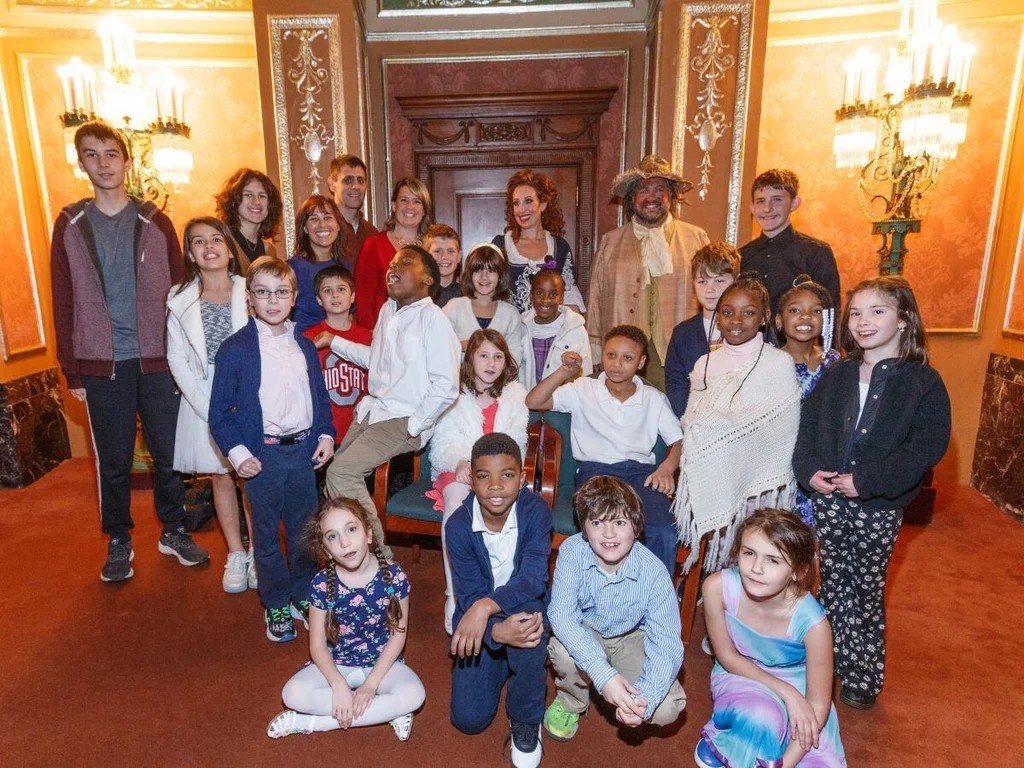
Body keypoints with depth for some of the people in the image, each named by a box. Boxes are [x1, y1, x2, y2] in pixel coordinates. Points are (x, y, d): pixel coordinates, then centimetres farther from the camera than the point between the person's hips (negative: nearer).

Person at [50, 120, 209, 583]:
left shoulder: (155, 222, 5)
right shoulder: (70, 226, 5)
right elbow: (64, 304, 5)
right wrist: (72, 371, 1)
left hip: (156, 359, 0)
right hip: (102, 365, 0)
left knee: (168, 453, 7)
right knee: (113, 461, 8)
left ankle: (174, 531, 25)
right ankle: (118, 542, 25)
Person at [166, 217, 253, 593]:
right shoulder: (180, 300, 3)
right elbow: (177, 359, 2)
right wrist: (210, 410, -8)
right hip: (204, 398, 2)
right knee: (220, 475, 11)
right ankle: (236, 555, 25)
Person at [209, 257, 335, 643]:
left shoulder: (304, 346, 8)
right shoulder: (234, 349, -7)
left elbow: (320, 396, 14)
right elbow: (220, 411, -7)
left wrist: (326, 435, 2)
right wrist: (237, 452, -15)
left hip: (303, 449, 4)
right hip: (263, 454, -4)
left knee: (304, 530, 16)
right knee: (267, 535, 10)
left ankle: (302, 596, 34)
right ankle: (275, 605, 27)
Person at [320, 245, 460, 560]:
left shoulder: (433, 319, -15)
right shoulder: (387, 310, 9)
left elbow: (446, 386, -18)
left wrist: (413, 426, -15)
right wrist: (334, 342, 22)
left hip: (404, 419, -8)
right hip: (373, 410, 8)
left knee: (341, 472, -17)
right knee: (337, 471, 3)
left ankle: (378, 555, -3)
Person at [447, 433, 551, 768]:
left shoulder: (536, 510, -23)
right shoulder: (458, 526, -20)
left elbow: (533, 580, -30)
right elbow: (469, 596, -20)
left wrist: (486, 606, -47)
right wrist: (498, 631, -41)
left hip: (526, 610, -1)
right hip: (480, 623, 2)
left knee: (526, 607, -37)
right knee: (467, 719, -7)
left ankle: (525, 720, -10)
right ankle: (503, 667, 27)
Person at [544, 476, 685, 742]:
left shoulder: (654, 572, -29)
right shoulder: (572, 551, -28)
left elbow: (667, 646, -28)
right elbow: (561, 614, -35)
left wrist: (643, 698, -45)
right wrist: (603, 674, -47)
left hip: (631, 638, 1)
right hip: (583, 633, 0)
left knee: (667, 709, -20)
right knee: (562, 650, -34)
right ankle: (570, 702, 2)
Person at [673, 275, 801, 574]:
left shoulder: (780, 363, -7)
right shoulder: (704, 364, 5)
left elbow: (786, 432, -5)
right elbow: (691, 425, 10)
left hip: (758, 483, -3)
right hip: (714, 483, 3)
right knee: (719, 544, 9)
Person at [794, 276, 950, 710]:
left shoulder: (923, 381, -7)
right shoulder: (837, 375, 6)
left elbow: (928, 445, -14)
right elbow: (808, 424, 7)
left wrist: (867, 480, -20)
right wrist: (809, 470, -9)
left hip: (879, 506, -3)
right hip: (828, 498, 4)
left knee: (867, 589, 9)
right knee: (833, 583, 14)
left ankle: (864, 676, 27)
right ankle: (835, 659, 32)